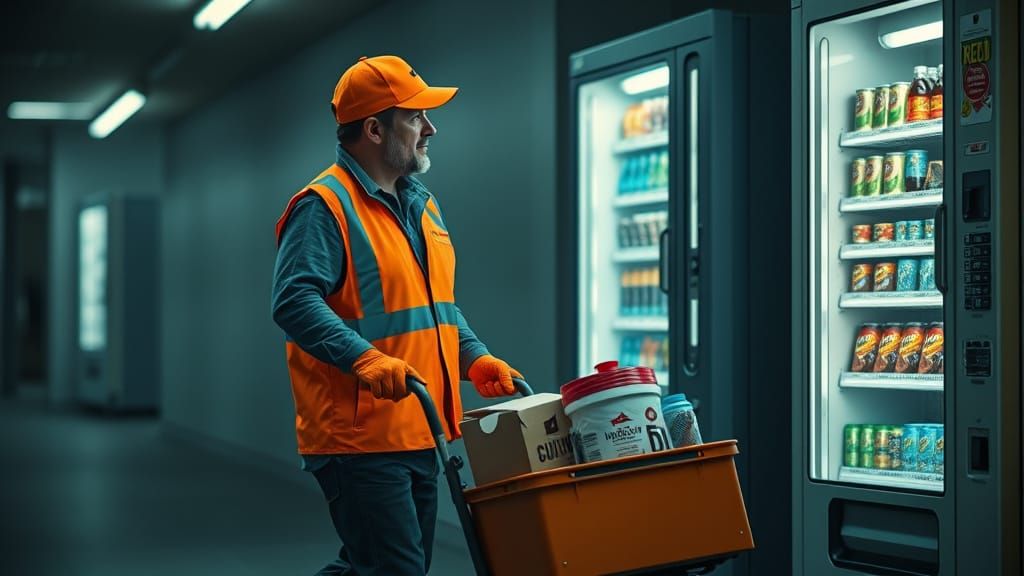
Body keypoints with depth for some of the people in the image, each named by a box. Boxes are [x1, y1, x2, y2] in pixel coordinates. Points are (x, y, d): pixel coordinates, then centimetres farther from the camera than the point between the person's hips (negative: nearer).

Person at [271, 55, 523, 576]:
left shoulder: (422, 205, 19)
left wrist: (475, 358, 9)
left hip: (418, 432, 9)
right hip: (360, 434, -9)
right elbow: (294, 301, -21)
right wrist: (364, 358, -32)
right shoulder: (324, 206, -10)